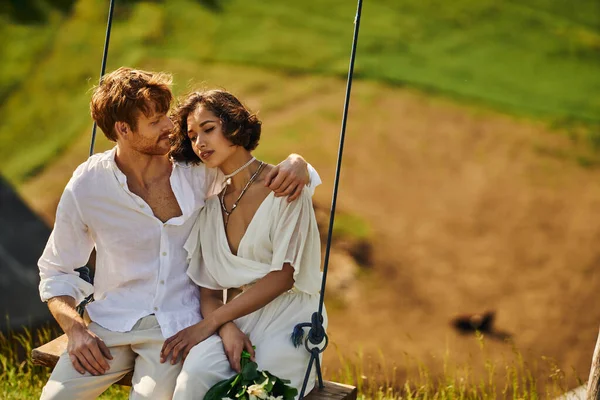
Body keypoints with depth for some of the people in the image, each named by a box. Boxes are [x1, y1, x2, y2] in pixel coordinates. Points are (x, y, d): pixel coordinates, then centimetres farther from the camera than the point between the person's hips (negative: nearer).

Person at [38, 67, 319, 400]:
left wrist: (295, 164, -20)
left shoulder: (196, 168, -5)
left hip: (178, 324, -1)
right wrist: (75, 330, -11)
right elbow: (55, 272, 6)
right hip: (111, 323, 1)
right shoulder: (85, 188, -4)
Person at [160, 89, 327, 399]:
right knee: (195, 373, -30)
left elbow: (282, 276, -9)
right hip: (239, 319, 3)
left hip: (288, 318, -3)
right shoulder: (212, 206, 13)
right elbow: (208, 289, 8)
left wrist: (211, 322, -13)